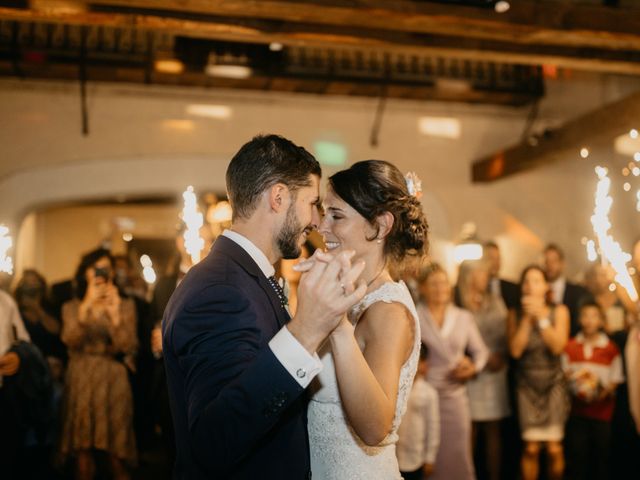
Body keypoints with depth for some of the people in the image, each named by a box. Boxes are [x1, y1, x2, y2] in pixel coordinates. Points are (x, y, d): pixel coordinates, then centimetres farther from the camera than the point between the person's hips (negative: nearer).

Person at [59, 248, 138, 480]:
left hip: (113, 381, -1)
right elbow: (71, 341, -10)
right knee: (83, 450, 0)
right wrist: (86, 306, -22)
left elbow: (128, 347, -6)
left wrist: (115, 315, -20)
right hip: (81, 380, 1)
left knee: (117, 456, -1)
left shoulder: (126, 305, 7)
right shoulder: (71, 307, 9)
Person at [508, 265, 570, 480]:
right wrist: (526, 318, -11)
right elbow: (515, 350, -9)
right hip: (527, 383, 0)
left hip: (553, 382, 0)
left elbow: (558, 346, -11)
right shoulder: (515, 314, 2)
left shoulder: (559, 311, 2)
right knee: (531, 448, -7)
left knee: (554, 448, -6)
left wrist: (540, 316, -13)